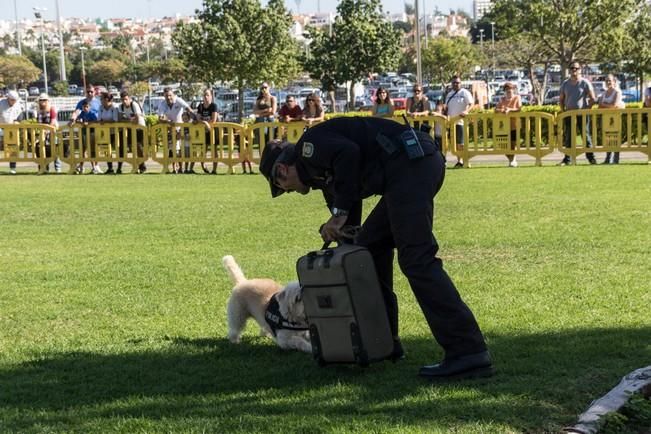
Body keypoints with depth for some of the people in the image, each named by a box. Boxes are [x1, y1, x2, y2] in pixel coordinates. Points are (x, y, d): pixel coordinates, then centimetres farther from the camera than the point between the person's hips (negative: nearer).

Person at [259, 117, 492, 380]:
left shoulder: (309, 144, 4)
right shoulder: (326, 173, 30)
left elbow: (348, 152, -17)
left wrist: (339, 213, -11)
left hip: (408, 162, -11)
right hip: (423, 165, 11)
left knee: (416, 259, -14)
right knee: (370, 246, 20)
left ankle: (469, 353, -20)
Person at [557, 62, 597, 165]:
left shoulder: (585, 83, -1)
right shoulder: (565, 84, 10)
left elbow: (592, 99, -1)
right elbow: (561, 99, 16)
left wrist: (586, 109, -8)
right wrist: (563, 111, 3)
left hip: (582, 114, -3)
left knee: (586, 135, -4)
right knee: (568, 137, 4)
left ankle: (591, 158, 0)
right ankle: (567, 159, 8)